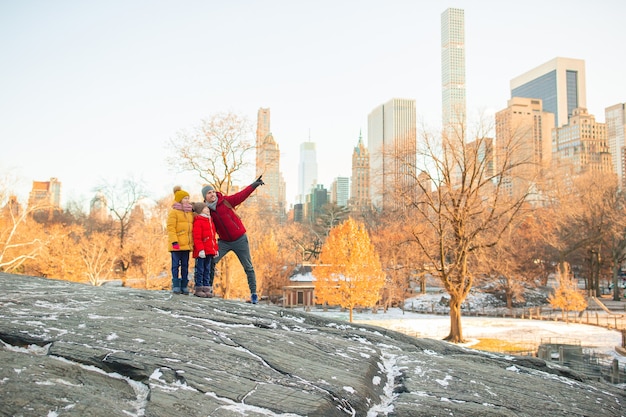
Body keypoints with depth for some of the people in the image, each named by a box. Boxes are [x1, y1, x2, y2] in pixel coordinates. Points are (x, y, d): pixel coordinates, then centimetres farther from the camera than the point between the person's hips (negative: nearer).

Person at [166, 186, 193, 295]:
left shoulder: (190, 212, 16)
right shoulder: (174, 212, -4)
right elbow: (171, 228, -10)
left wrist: (193, 241, 16)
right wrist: (174, 241, -18)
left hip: (187, 244, 6)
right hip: (176, 244, -6)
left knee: (185, 265, 8)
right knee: (176, 265, -1)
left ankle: (184, 286, 12)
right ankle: (176, 286, 3)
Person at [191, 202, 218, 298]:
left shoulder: (210, 221, 19)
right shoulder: (198, 222, -9)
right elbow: (197, 238, -15)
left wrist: (215, 249, 18)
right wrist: (200, 249, -21)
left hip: (209, 251, 8)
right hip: (201, 252, -8)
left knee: (207, 270, 11)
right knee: (200, 270, -2)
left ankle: (206, 288, 15)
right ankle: (199, 289, 3)